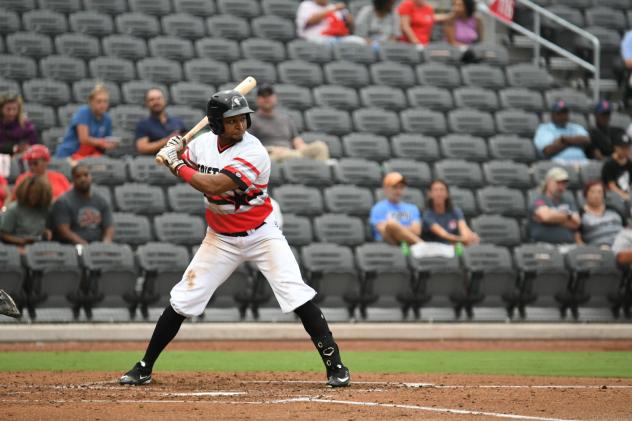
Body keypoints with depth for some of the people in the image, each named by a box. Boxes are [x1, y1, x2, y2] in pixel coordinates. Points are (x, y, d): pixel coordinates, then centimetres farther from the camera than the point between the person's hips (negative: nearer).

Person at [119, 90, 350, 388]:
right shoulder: (204, 142, -5)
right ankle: (144, 368, 13)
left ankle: (334, 363, -7)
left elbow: (213, 186, -31)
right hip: (220, 238, 4)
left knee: (297, 295, -16)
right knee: (183, 301, 1)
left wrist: (177, 164, -21)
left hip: (261, 234, -4)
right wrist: (174, 155, -7)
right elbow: (187, 170, 16)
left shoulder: (253, 153, -23)